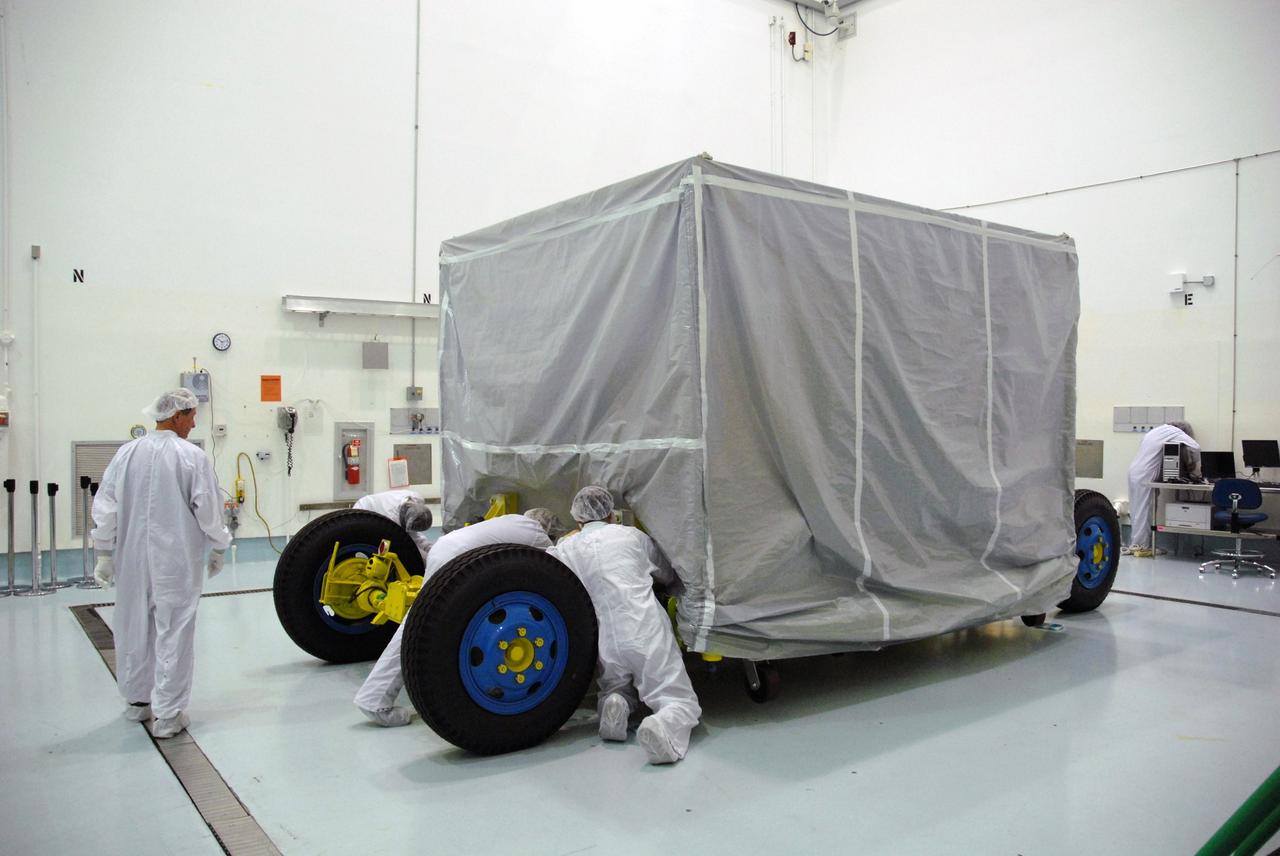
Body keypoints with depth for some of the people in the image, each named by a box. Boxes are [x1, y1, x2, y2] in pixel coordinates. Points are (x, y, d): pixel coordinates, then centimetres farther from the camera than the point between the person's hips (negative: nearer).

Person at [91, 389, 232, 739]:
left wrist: (104, 553, 12)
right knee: (173, 631, 2)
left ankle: (137, 700, 33)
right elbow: (208, 509, -9)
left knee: (134, 627, 18)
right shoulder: (192, 456, -13)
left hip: (132, 559, 5)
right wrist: (217, 548, 6)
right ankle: (168, 714, 5)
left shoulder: (127, 453, 0)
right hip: (177, 560, -5)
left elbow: (105, 506, 3)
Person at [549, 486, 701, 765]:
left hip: (606, 644, 2)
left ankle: (616, 703, -5)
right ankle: (664, 727, -30)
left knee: (616, 690, 30)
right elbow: (670, 576, 25)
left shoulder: (563, 550, 10)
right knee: (681, 702, 4)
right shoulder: (632, 536, 13)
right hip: (648, 635, -2)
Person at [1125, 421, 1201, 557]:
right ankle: (1141, 547, -1)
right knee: (1143, 510, -4)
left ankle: (1134, 544, 15)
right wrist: (1195, 466, 0)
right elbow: (1195, 447, -15)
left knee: (1137, 509, 11)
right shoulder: (1174, 431, -6)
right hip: (1144, 475, -9)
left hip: (1135, 471, 9)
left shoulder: (1159, 430, 21)